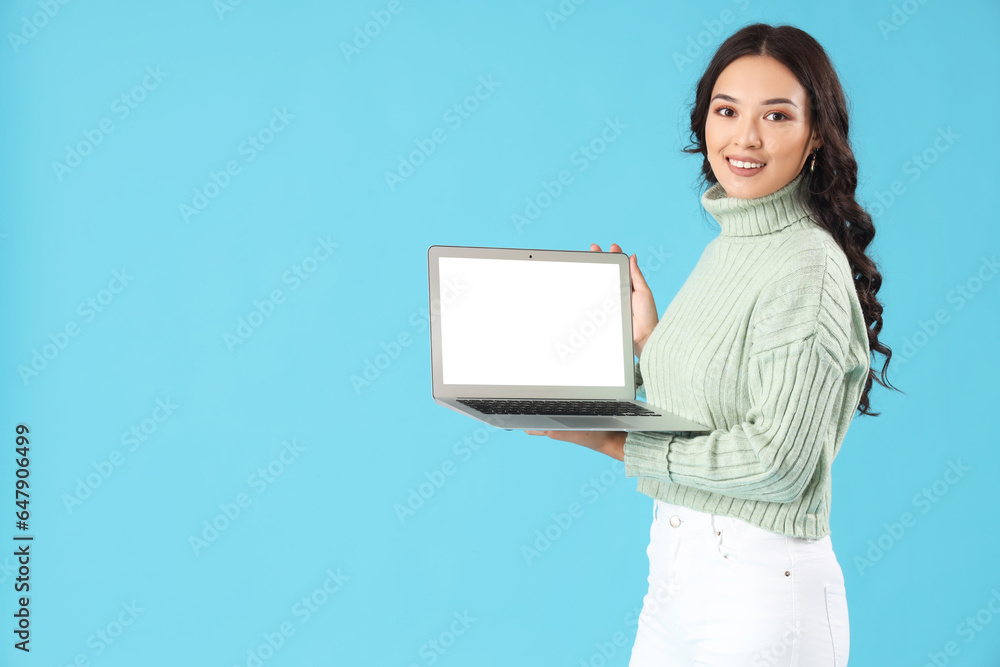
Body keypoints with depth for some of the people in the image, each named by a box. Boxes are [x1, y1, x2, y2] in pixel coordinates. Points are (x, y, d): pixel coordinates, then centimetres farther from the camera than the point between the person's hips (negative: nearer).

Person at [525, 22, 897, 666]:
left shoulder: (808, 266, -16)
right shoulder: (727, 248, 11)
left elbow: (776, 461, -22)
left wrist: (615, 442, -15)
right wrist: (648, 338, 7)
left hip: (761, 587, -8)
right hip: (677, 567, 8)